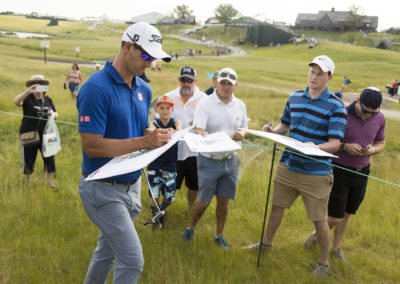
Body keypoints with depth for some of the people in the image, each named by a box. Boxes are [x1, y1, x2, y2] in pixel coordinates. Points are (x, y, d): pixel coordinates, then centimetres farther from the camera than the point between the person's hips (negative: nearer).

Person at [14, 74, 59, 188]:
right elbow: (16, 101, -29)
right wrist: (28, 91, -42)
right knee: (29, 159, 10)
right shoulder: (28, 98, -8)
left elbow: (56, 115, 9)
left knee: (49, 158, 5)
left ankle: (50, 181, 21)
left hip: (45, 135, 3)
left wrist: (53, 114, -16)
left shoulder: (48, 100, 5)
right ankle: (28, 181, 32)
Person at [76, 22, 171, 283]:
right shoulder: (96, 87, -20)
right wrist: (143, 142, -26)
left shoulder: (145, 90, 5)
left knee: (108, 250, 22)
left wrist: (156, 135, -7)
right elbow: (92, 146, -23)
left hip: (132, 184, 7)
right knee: (133, 260, -6)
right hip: (104, 189, -7)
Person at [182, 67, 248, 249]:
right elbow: (198, 131, -22)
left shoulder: (240, 105, 5)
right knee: (204, 200, 6)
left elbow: (244, 129, 15)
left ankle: (219, 235, 31)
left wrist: (241, 134, -8)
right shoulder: (205, 103, -11)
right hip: (209, 160, -4)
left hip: (231, 160, 4)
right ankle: (191, 228, 33)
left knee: (224, 200, 11)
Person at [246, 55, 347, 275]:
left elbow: (335, 143, -16)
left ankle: (324, 263, 26)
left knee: (319, 220, 5)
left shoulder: (335, 106, -11)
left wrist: (315, 147, -35)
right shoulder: (295, 97, 6)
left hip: (316, 173, -5)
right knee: (277, 206, 20)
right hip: (288, 166, 5)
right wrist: (273, 131, -4)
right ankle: (266, 243, 44)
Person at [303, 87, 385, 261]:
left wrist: (372, 150, -11)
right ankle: (318, 234, 29)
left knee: (347, 215, 16)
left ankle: (336, 247, 36)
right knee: (335, 218, -3)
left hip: (361, 173, 5)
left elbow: (381, 144, 12)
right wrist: (345, 146, -26)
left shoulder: (379, 118, -1)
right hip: (339, 171, -4)